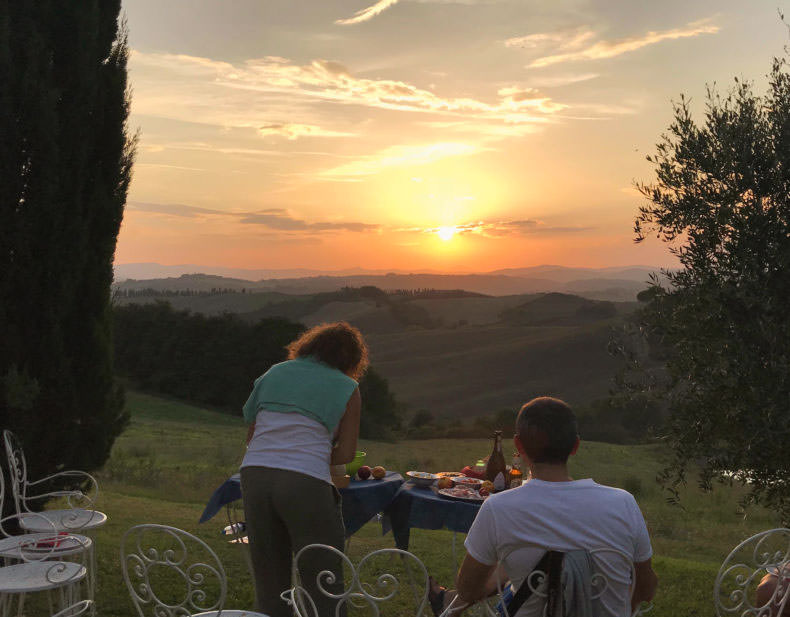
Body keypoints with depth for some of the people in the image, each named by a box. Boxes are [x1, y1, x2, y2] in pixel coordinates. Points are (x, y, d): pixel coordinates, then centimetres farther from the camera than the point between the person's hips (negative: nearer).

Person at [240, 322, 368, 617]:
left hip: (254, 474, 4)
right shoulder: (347, 388, 8)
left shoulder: (275, 373, 18)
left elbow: (251, 436, 18)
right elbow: (346, 454, 4)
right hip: (305, 482, -4)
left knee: (269, 577, 17)